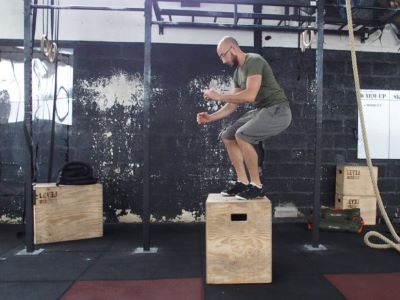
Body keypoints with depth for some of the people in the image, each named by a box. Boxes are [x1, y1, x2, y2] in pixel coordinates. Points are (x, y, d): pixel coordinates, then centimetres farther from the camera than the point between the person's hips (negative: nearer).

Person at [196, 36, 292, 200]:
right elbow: (233, 104, 14)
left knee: (242, 135, -28)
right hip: (260, 110, 9)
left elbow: (250, 96, -28)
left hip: (277, 110, -9)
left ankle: (256, 186, -14)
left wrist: (219, 96, -19)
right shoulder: (238, 73, 13)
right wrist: (211, 117, 2)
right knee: (227, 136, 4)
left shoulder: (254, 61, -16)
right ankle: (243, 182, 8)